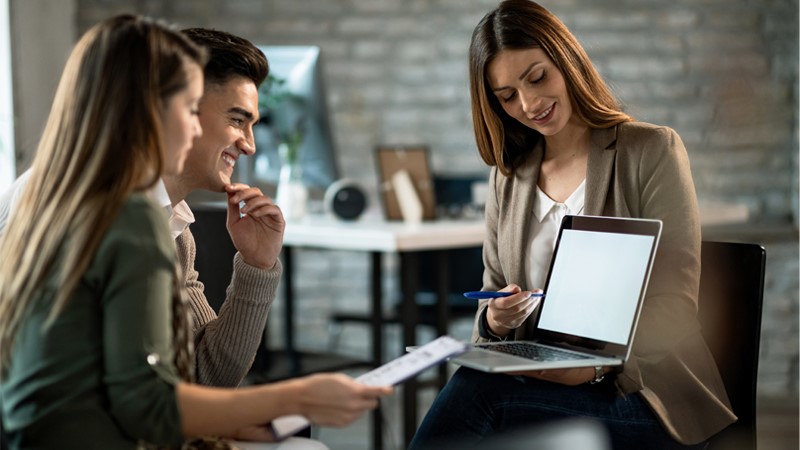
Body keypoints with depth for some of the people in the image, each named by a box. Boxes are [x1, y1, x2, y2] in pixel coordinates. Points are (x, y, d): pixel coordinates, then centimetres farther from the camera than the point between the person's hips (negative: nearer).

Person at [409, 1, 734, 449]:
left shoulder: (653, 151, -1)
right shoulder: (508, 176, 16)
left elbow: (673, 304, -9)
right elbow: (492, 291, 18)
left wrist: (597, 364, -27)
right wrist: (493, 320, -8)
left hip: (643, 392, -5)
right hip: (533, 377, 5)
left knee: (478, 392, -31)